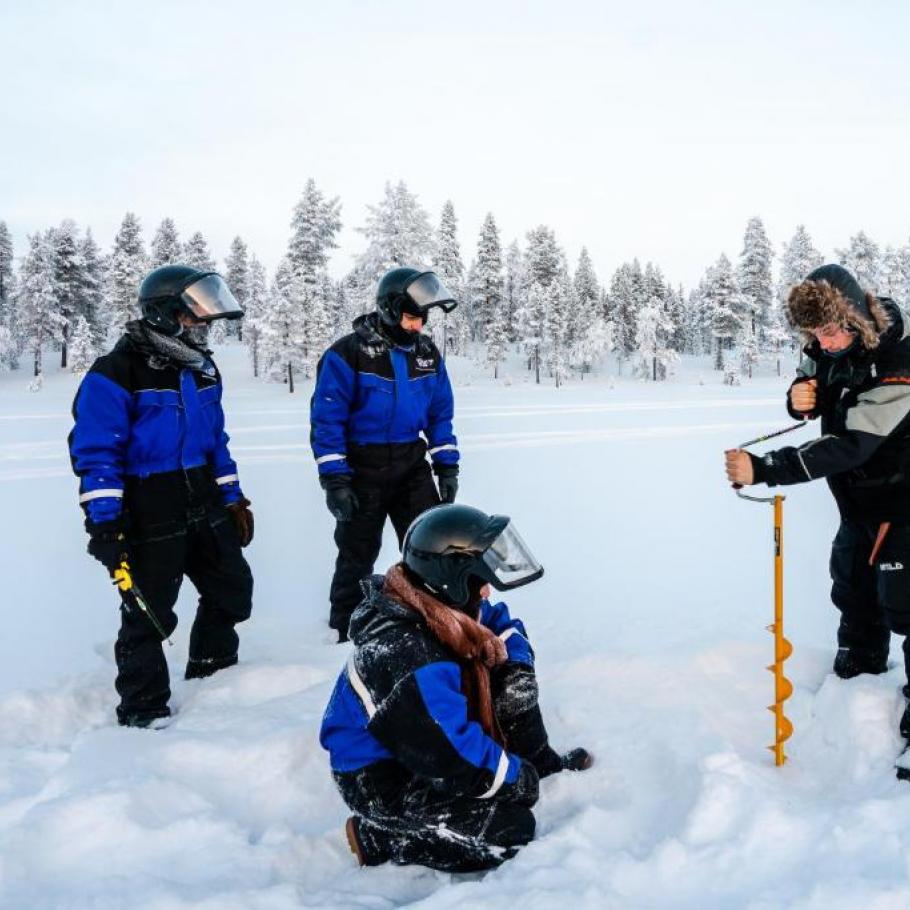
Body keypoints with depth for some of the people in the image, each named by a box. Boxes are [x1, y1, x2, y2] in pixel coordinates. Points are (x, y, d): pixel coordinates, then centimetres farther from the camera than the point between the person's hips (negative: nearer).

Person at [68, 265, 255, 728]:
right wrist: (103, 520, -21)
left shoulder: (202, 368, 10)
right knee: (149, 615, 1)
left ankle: (213, 677, 37)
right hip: (149, 516, -8)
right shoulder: (116, 372, -15)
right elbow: (96, 452, -17)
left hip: (204, 508, 8)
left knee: (232, 589, 16)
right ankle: (143, 711, 17)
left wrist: (232, 497, 17)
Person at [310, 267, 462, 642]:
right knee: (357, 556, 6)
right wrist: (334, 480, -16)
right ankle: (346, 632, 22)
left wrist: (447, 467, 7)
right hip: (363, 469, -4)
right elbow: (326, 418, -13)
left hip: (412, 467, 4)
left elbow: (440, 414, 13)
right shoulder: (348, 353, -13)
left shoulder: (427, 354, 5)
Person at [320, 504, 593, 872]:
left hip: (436, 735, 9)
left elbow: (503, 627, 15)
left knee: (511, 679, 0)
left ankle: (543, 763, 18)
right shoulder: (405, 657, -35)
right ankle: (376, 836, -7)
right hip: (382, 781, -9)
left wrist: (518, 669, -5)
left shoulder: (449, 609, -8)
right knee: (511, 830, -18)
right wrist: (515, 777, -17)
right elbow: (449, 759, -32)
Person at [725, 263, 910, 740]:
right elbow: (810, 387, 6)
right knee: (852, 584, 22)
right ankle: (861, 662, 45)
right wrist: (798, 397, -20)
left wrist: (763, 469, -43)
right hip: (856, 496, 8)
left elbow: (847, 446, -39)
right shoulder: (829, 344, -12)